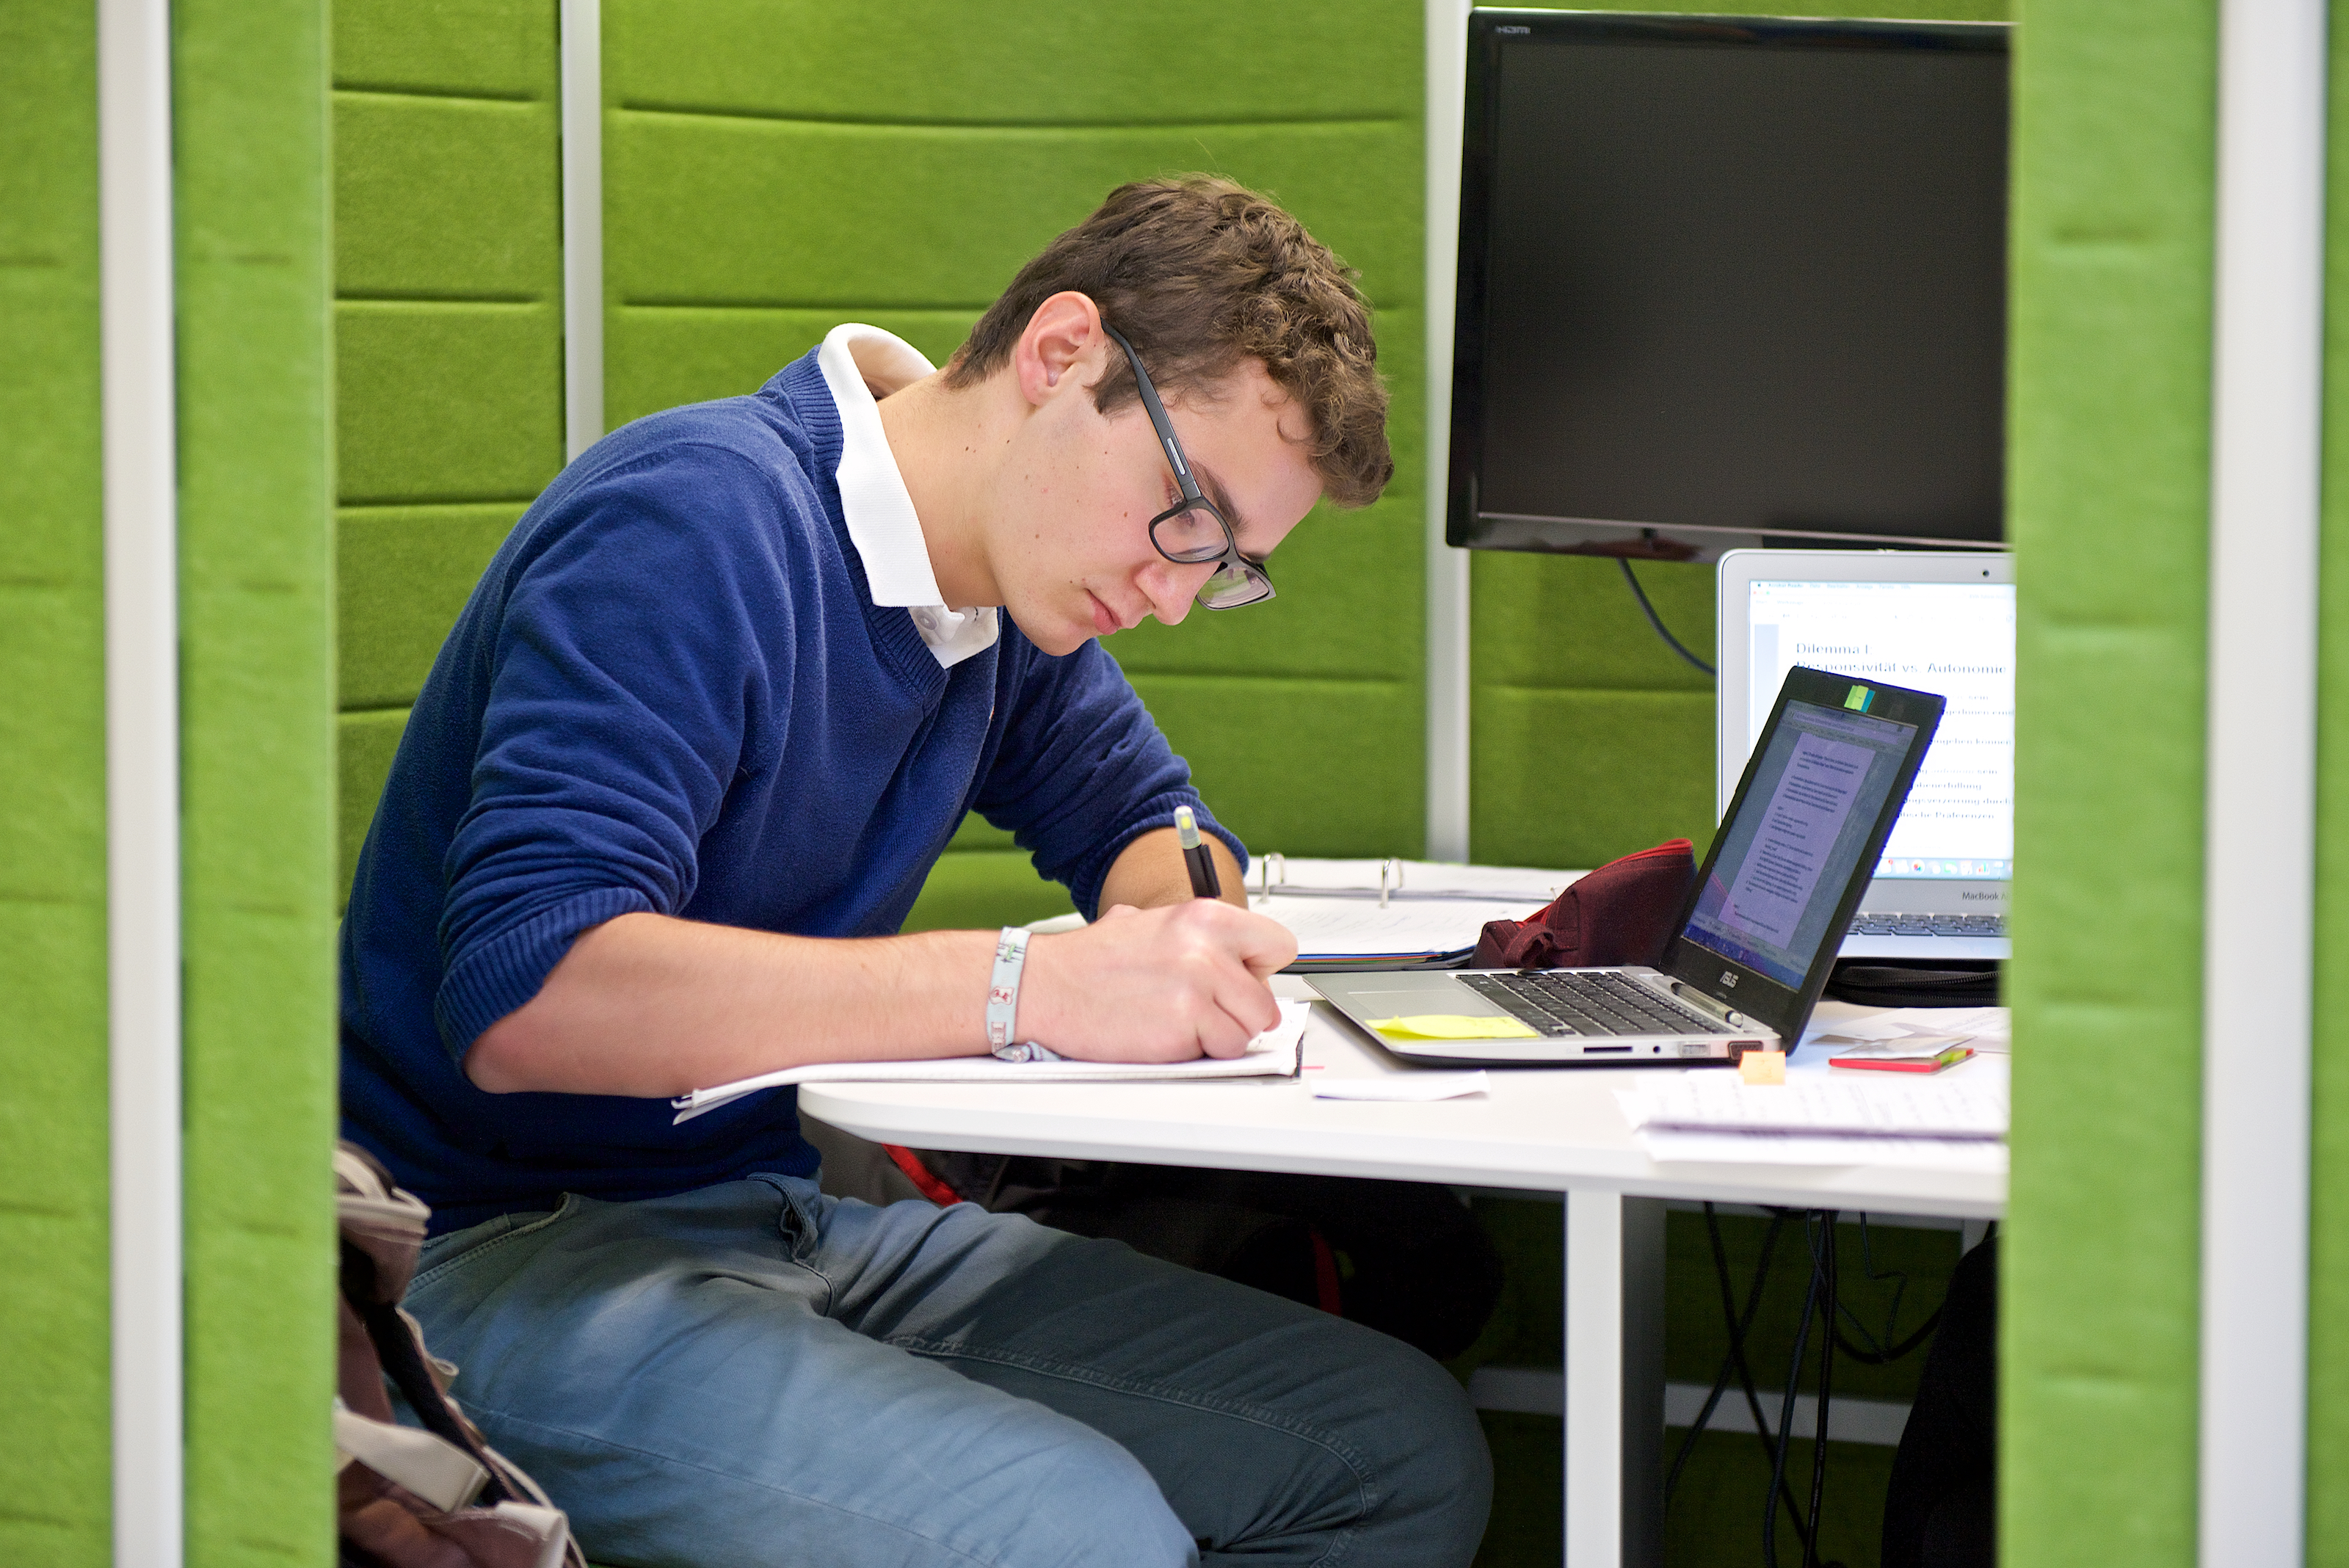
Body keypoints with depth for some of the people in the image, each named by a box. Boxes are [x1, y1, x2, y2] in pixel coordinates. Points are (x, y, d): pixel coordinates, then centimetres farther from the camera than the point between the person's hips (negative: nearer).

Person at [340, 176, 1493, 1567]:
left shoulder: (1006, 574, 8)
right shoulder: (702, 527, -19)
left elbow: (1144, 817, 24)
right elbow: (523, 994, -31)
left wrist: (1170, 927, -4)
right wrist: (1030, 988, -35)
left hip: (806, 1217, 9)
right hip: (515, 1247, -9)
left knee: (1407, 1452, -5)